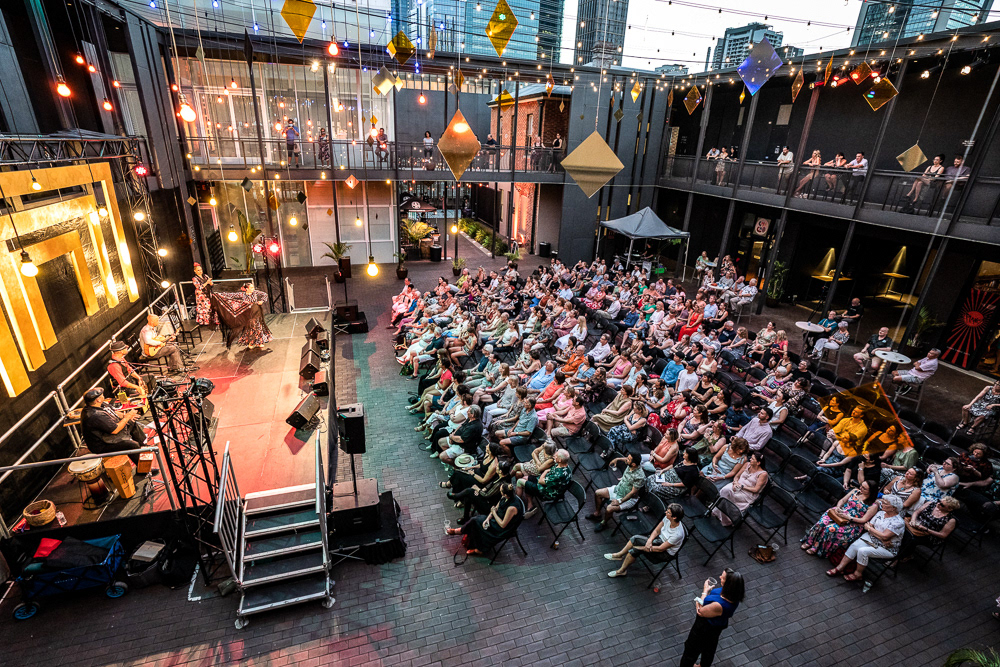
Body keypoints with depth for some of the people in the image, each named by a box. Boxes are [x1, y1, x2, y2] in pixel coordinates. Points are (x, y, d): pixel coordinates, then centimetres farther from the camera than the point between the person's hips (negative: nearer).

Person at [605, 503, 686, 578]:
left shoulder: (678, 534, -33)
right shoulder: (667, 518, -15)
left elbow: (660, 549, -26)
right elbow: (656, 531, 0)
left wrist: (640, 547, -19)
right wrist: (649, 540, -21)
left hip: (666, 553, -7)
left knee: (634, 550, -21)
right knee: (635, 538, -15)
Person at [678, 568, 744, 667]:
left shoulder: (719, 605, -45)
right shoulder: (733, 594, -24)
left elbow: (700, 612, -24)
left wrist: (705, 591, -15)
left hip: (705, 628, -7)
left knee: (691, 650, 20)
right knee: (709, 648, 35)